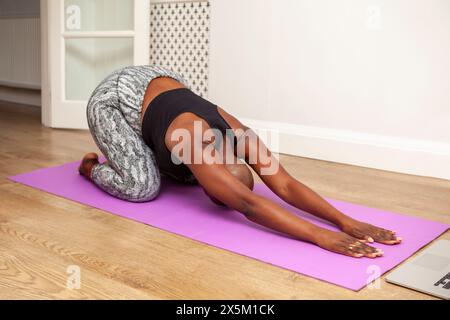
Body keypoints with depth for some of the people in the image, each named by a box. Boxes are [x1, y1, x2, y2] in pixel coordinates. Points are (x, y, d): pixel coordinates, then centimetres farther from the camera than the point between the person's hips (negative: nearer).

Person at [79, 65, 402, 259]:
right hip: (114, 99, -6)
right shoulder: (191, 141, -42)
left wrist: (346, 221, -39)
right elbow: (249, 204, -53)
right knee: (142, 186, -19)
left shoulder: (238, 134, -23)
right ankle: (91, 166, 10)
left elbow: (286, 184, -28)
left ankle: (144, 157, 25)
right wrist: (321, 236, -60)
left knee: (192, 175, 3)